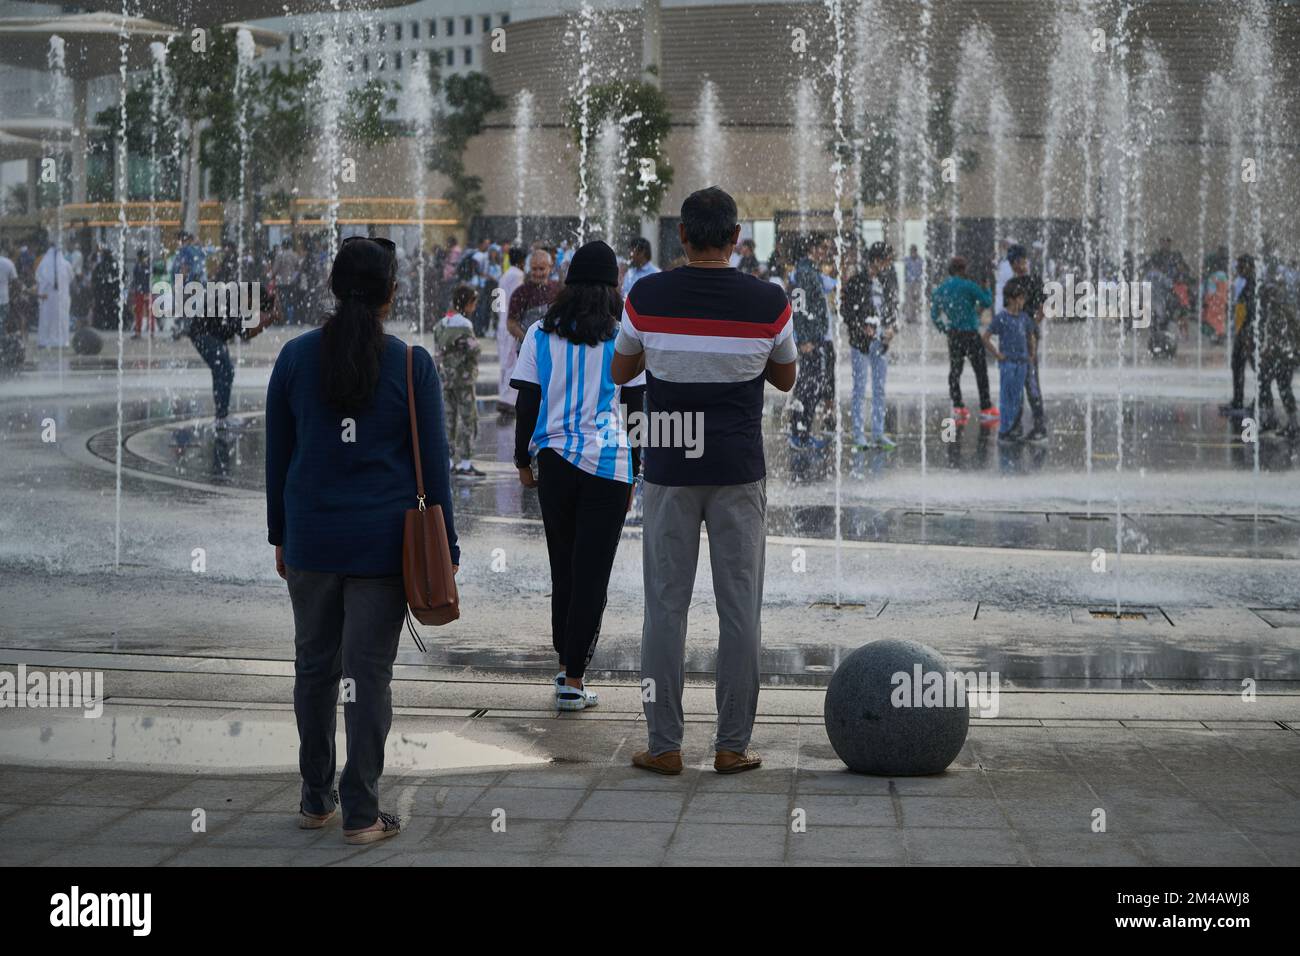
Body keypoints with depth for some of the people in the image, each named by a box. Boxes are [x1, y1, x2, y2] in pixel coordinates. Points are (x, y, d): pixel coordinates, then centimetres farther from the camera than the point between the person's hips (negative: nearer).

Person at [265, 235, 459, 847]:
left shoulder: (296, 356, 1)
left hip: (311, 538, 3)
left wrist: (280, 534, 17)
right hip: (383, 542, -2)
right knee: (368, 672, 0)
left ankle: (315, 799, 22)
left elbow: (277, 454, 7)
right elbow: (432, 461, -2)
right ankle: (361, 812, 3)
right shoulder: (411, 365, -5)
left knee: (314, 665, 14)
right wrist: (445, 548, 4)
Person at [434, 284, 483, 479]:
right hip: (463, 377, -8)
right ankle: (465, 464, -5)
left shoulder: (440, 324, 10)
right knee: (468, 420, -3)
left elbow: (438, 348, 11)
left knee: (448, 419, 11)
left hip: (445, 376, 8)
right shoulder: (464, 324, -15)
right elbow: (472, 351, -17)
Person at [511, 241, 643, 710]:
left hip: (554, 459, 3)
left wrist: (523, 461, 15)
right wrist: (636, 474, 9)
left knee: (562, 567, 16)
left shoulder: (540, 335, 4)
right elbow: (636, 410, 2)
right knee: (592, 573, 0)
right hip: (608, 463, -2)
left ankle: (566, 664, 24)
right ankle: (573, 681, 0)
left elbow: (527, 405, 4)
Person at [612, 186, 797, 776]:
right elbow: (785, 379, 11)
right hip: (739, 471, 0)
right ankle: (733, 745, 8)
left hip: (669, 470, 0)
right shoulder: (768, 302, -5)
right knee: (740, 607, 6)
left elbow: (620, 374, 9)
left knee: (665, 606, 5)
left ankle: (664, 745, 7)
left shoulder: (647, 297, -6)